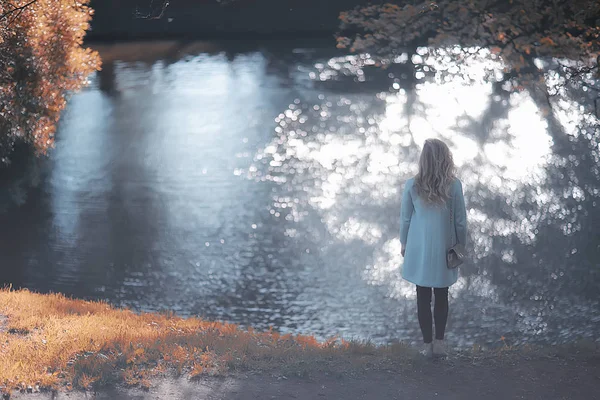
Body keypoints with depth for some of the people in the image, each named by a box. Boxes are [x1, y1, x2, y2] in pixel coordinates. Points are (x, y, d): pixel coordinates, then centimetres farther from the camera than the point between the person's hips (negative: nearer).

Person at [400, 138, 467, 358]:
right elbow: (461, 220, -4)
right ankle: (439, 342, 14)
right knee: (441, 297, 14)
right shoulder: (454, 186, -12)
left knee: (423, 297, 8)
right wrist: (461, 244, 11)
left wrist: (404, 243, 14)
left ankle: (427, 344, 11)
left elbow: (405, 218, -1)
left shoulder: (412, 186, -10)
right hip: (444, 250, 0)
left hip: (418, 249, 0)